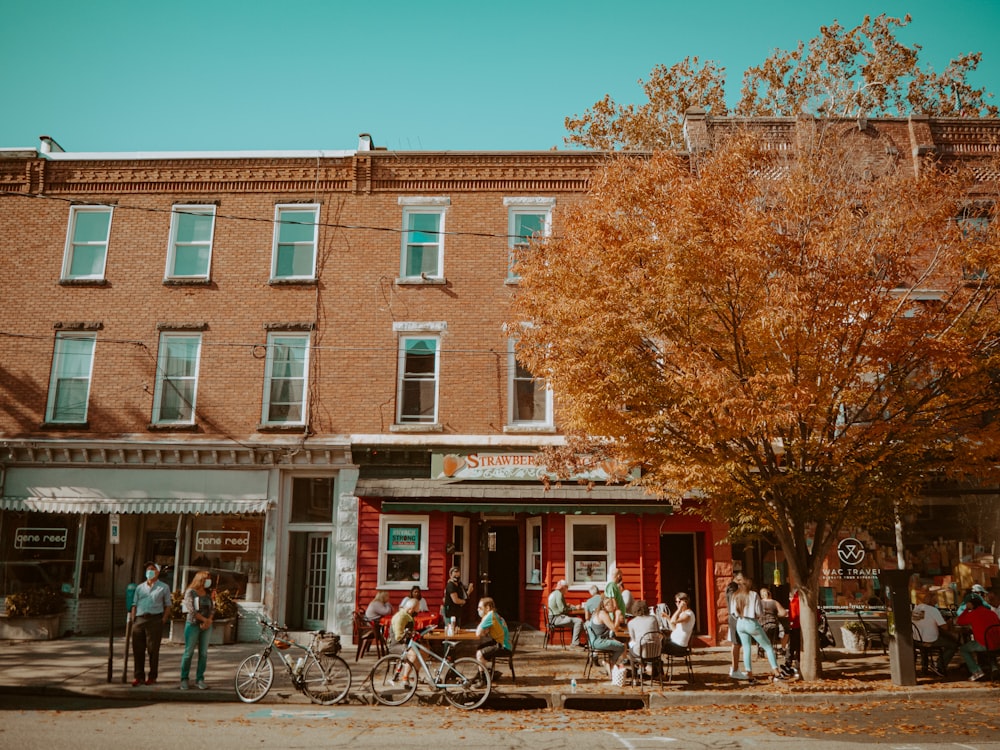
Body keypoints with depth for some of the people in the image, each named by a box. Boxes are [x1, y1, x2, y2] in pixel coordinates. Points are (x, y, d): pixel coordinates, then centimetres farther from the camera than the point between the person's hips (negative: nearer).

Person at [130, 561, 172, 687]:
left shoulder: (164, 587, 9)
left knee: (153, 649, -1)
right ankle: (139, 676, 11)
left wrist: (163, 621, -5)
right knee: (137, 649, 2)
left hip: (155, 619, -3)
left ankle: (152, 677, 7)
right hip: (139, 619, 3)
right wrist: (133, 620, 3)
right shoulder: (140, 587, 18)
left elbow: (167, 606, 6)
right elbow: (134, 605, 15)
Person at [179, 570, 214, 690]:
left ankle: (200, 679, 6)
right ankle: (184, 679, 6)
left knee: (203, 653, 1)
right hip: (193, 624, -5)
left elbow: (212, 608, 10)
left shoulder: (208, 594, 15)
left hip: (206, 626, 5)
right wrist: (204, 619, -12)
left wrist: (209, 620, -8)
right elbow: (191, 609, -10)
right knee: (189, 652, -3)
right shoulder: (190, 592, -1)